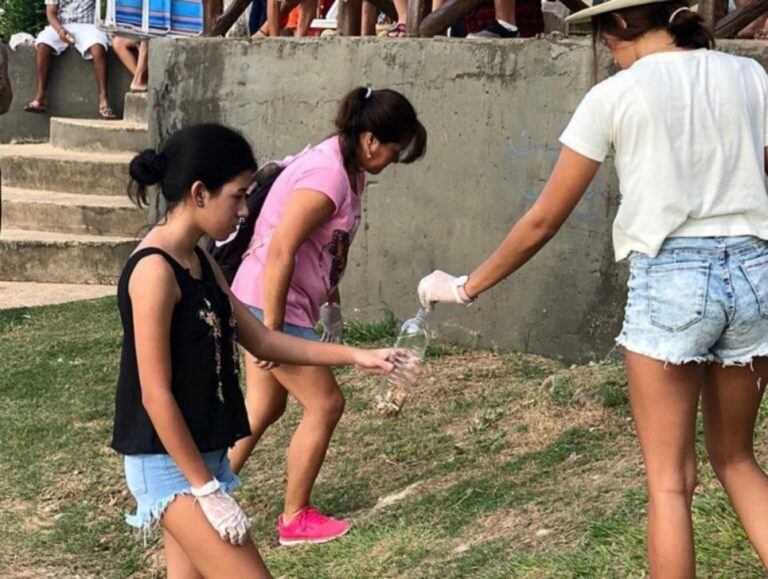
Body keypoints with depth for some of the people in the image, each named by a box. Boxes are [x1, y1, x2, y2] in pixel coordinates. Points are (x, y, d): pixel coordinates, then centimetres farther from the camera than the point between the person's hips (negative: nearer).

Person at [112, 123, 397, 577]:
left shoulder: (200, 262, 10)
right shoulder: (155, 270, -19)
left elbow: (260, 340, 15)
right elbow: (155, 394, -20)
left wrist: (354, 356, 8)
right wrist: (207, 491, -18)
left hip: (203, 457, 9)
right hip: (170, 467, -9)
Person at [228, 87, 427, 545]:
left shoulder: (347, 167, 6)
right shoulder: (327, 179, -25)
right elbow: (280, 250, -28)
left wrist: (331, 302, 16)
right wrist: (272, 329, -25)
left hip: (270, 305, 10)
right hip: (270, 305, -10)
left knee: (263, 408, 15)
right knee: (325, 404, 1)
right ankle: (296, 518, 14)